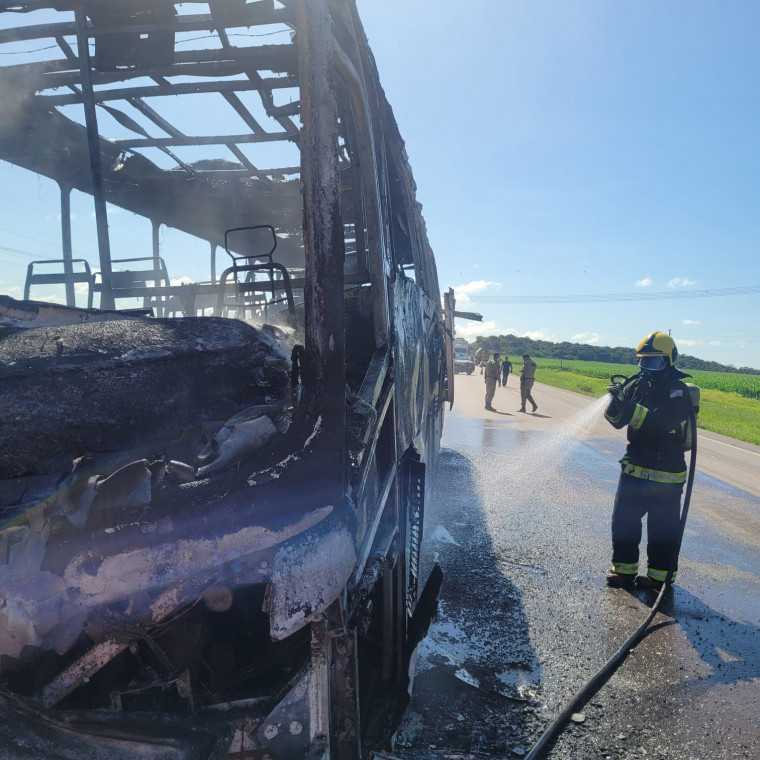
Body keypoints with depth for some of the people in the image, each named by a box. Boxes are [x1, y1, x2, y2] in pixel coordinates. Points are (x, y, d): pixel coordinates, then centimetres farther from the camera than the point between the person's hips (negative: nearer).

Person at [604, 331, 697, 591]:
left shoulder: (678, 392, -14)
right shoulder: (637, 385, 5)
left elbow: (662, 423, -30)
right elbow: (617, 420, 3)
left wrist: (630, 406, -35)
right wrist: (617, 403, -17)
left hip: (666, 474, -6)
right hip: (635, 468, 6)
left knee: (663, 529, 7)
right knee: (623, 521, 12)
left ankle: (660, 576, 22)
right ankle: (624, 569, 27)